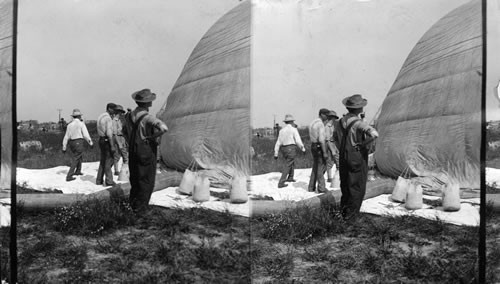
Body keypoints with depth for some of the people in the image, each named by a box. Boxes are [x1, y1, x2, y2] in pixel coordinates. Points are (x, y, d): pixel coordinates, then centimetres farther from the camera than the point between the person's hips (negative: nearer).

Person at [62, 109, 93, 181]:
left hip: (71, 143, 6)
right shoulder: (81, 124, -7)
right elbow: (86, 135, -12)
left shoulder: (69, 125, 9)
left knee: (80, 156, 26)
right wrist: (91, 143, -2)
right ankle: (69, 176, -11)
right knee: (75, 160, -5)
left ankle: (78, 171, 32)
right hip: (78, 142, -6)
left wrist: (64, 147, 12)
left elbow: (66, 137, 9)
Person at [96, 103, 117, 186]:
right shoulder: (108, 118, -16)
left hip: (101, 139, 9)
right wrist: (112, 146, -21)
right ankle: (109, 181, -5)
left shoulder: (100, 117, 13)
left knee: (103, 161, 15)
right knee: (108, 161, -5)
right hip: (107, 141, -9)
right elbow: (109, 133, -22)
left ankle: (99, 180, 17)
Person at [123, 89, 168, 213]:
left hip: (133, 152, 7)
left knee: (135, 179, 20)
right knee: (146, 181, 6)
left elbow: (125, 131, 19)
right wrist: (152, 137, -19)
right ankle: (140, 207, 10)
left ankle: (132, 204, 29)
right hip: (147, 152, -7)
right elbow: (164, 128, -35)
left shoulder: (130, 116, 2)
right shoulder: (148, 117, -21)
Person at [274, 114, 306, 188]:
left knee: (292, 163, 27)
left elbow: (278, 143, 8)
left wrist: (276, 154, 10)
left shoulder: (282, 130, 9)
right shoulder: (293, 129, -8)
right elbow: (298, 141, -13)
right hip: (291, 149, -7)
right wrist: (303, 149, -1)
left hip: (284, 149, 7)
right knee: (287, 166, -5)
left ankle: (290, 178, 35)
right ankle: (281, 183, -10)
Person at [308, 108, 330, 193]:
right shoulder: (321, 124, -16)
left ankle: (311, 187, 16)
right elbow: (321, 139, -22)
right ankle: (321, 188, -2)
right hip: (320, 147, -9)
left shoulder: (312, 123, 12)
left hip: (313, 146, 9)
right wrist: (325, 153, -21)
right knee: (321, 168, -3)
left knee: (315, 167, 14)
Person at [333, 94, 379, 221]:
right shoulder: (358, 123, -19)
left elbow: (335, 136, 22)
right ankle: (350, 215, 6)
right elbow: (374, 134, -33)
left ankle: (343, 212, 27)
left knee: (345, 187, 19)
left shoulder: (340, 122, 4)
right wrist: (364, 145, -19)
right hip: (358, 158, -7)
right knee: (357, 189, 4)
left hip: (343, 158, 7)